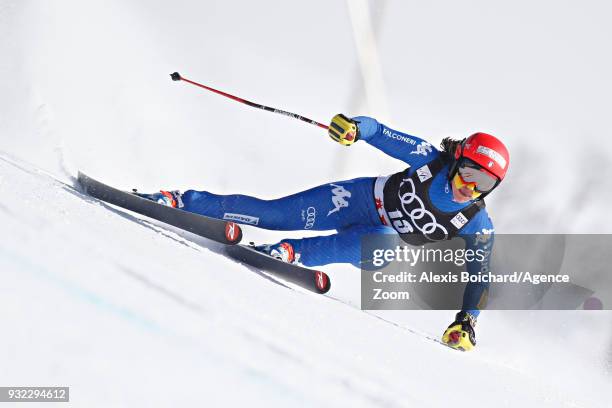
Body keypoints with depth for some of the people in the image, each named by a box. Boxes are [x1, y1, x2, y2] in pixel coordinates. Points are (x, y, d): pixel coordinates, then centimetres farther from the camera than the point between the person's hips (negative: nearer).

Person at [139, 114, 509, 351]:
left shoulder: (476, 225, -18)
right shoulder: (432, 159, -20)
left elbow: (480, 274, -12)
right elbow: (382, 134, -15)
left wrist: (466, 320, -26)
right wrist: (355, 127, -37)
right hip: (364, 198, 0)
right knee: (273, 214, -12)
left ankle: (290, 254, -33)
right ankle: (176, 202, -3)